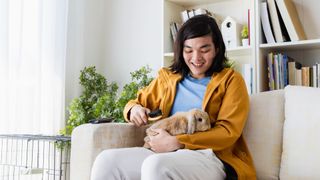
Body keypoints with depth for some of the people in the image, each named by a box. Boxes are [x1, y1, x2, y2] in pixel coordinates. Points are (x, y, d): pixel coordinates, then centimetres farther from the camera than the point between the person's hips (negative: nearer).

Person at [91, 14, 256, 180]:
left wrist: (176, 142, -14)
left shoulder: (230, 80, 6)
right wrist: (134, 109, 2)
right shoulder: (167, 77, 20)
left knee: (156, 166, -36)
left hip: (211, 157, -4)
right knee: (106, 160, -21)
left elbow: (228, 132, -4)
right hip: (167, 154, 5)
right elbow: (137, 102, 29)